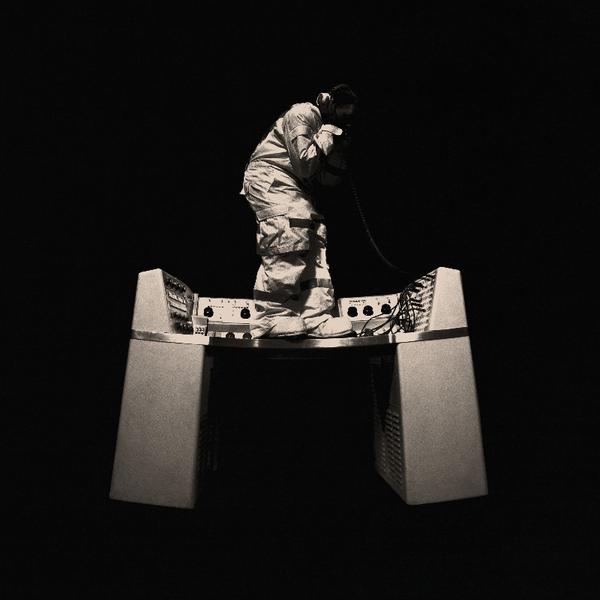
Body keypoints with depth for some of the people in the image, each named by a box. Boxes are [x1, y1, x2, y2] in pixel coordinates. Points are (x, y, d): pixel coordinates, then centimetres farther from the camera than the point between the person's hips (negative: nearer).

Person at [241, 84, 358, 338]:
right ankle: (271, 317, -24)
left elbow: (329, 179, 14)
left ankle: (315, 317, -7)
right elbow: (304, 166, -15)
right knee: (289, 236, -28)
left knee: (315, 238, -5)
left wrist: (340, 148, 5)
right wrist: (327, 135, -4)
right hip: (269, 178, -9)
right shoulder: (303, 113, -3)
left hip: (295, 188, 9)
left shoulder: (328, 127, 23)